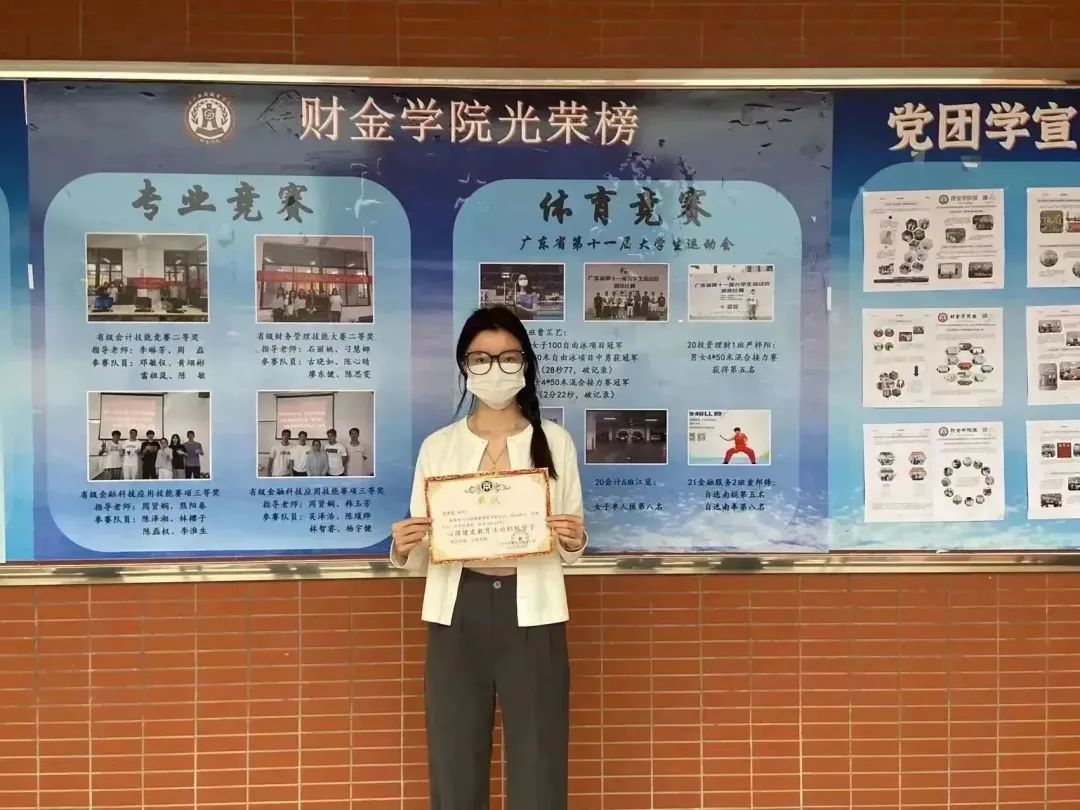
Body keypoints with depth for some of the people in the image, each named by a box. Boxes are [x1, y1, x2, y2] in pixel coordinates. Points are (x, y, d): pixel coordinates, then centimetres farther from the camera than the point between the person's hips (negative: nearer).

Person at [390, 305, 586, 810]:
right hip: (458, 616, 1)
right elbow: (421, 559, 6)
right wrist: (403, 550, -16)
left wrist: (573, 542, -14)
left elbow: (569, 551, 8)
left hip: (532, 616, -1)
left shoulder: (555, 442, 5)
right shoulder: (437, 447, 6)